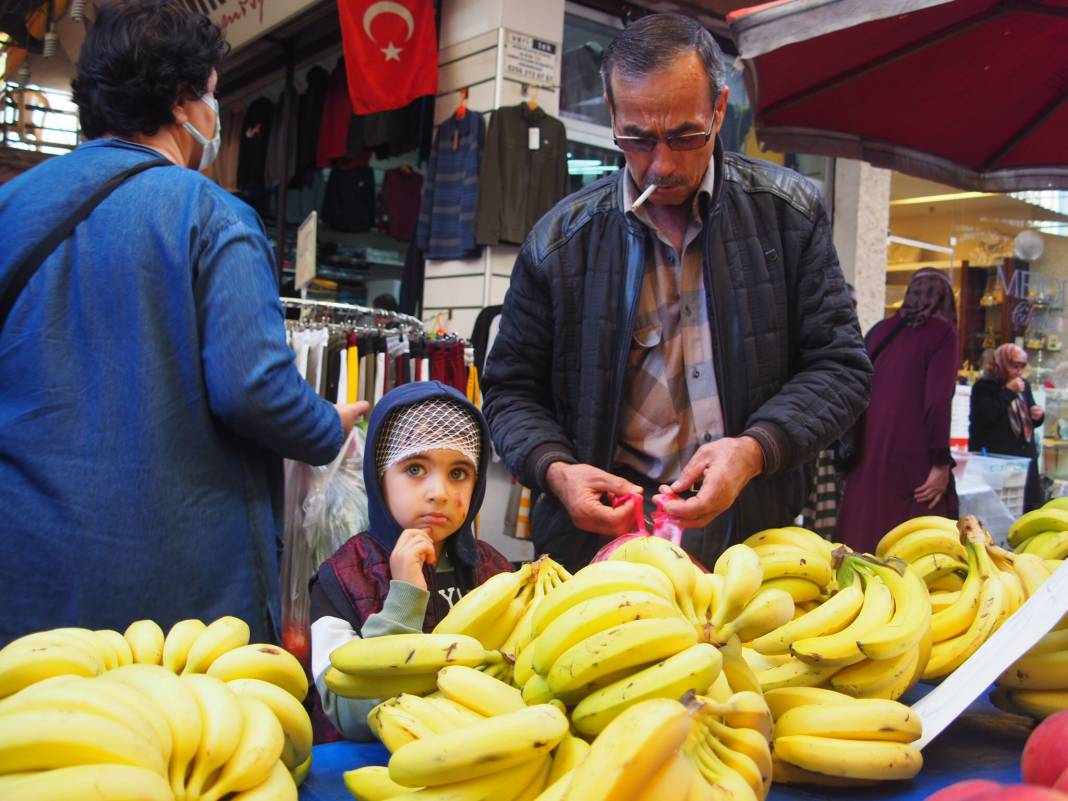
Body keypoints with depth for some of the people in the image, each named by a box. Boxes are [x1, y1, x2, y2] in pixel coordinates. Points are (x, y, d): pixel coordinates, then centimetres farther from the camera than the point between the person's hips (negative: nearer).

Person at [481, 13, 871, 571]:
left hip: (752, 531, 1)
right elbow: (511, 391, 9)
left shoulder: (788, 211, 3)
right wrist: (554, 470, -12)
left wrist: (755, 451, -15)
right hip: (602, 538, 0)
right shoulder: (559, 240, 2)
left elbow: (840, 367, 4)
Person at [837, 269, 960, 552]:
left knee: (865, 534, 8)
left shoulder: (879, 330, 14)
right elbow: (937, 401, -11)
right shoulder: (942, 333, -1)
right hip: (911, 456, -6)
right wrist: (941, 462, -8)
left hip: (867, 454, 6)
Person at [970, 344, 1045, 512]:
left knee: (1028, 506, 7)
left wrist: (1039, 416, 2)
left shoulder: (1024, 386, 15)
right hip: (994, 459, -7)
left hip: (1024, 456, 7)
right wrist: (1008, 392, -16)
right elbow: (984, 416, -23)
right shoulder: (983, 387, -5)